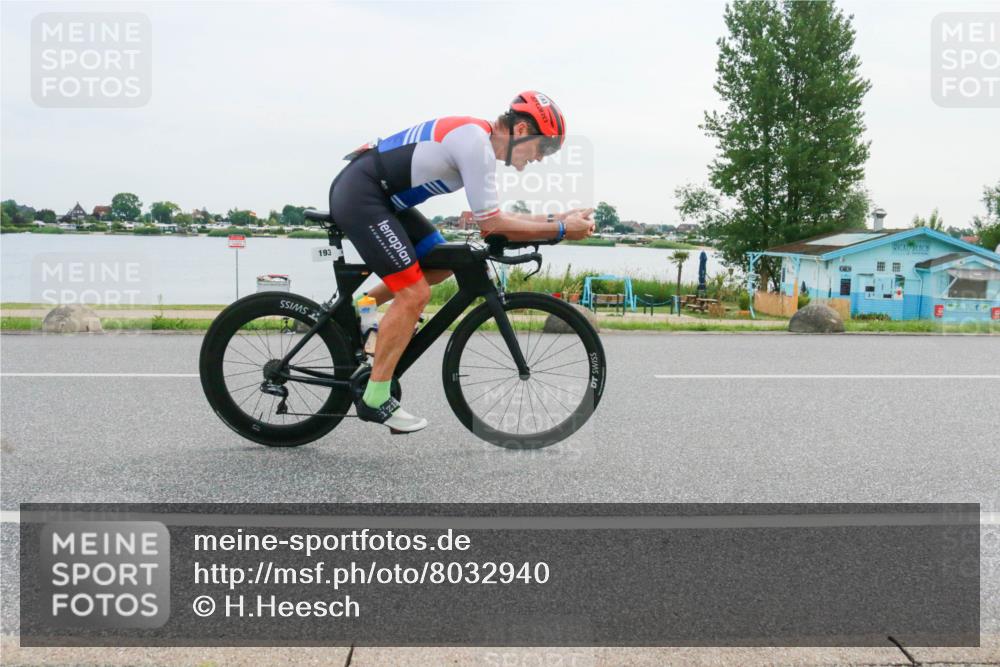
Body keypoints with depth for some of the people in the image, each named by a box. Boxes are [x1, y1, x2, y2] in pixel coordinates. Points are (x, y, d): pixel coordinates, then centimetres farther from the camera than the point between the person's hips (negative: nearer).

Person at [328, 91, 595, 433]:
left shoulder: (475, 137, 12)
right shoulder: (477, 143, -19)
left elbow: (491, 217, 14)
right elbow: (491, 225, -19)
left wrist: (555, 218, 7)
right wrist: (561, 230, -13)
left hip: (381, 195, 10)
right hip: (359, 196, -10)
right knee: (414, 294, -12)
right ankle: (374, 400, -3)